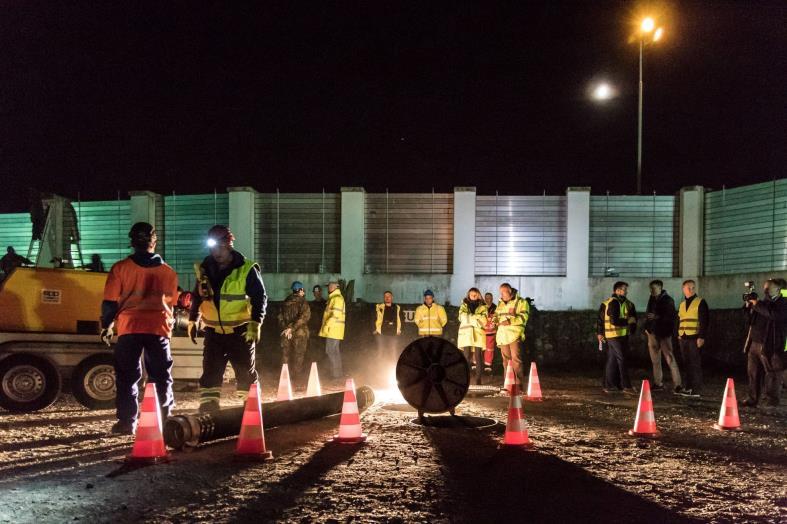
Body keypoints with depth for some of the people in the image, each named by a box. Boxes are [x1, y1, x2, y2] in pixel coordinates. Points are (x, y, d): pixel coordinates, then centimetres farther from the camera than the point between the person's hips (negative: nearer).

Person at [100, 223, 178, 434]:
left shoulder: (120, 268, -2)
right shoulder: (168, 272, 7)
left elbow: (110, 301, -1)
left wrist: (106, 325, 12)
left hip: (129, 328, -2)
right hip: (159, 328, 2)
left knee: (127, 377, 7)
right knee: (161, 377, 10)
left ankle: (127, 421, 5)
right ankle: (164, 420, 9)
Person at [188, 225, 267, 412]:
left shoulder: (246, 270, -9)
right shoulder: (205, 269, 5)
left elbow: (260, 298, -10)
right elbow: (197, 297, 15)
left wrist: (255, 323, -20)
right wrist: (193, 321, 7)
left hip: (241, 332, -3)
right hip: (214, 332, 4)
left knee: (246, 373, 6)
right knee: (210, 373, 0)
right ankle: (207, 410, 2)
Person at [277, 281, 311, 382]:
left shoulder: (286, 302, 5)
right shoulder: (302, 302, -11)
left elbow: (281, 317, 0)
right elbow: (303, 317, -22)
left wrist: (285, 328, -7)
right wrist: (291, 328, -20)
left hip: (286, 333, 4)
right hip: (300, 333, -4)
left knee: (286, 355, 14)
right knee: (298, 356, 8)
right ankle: (296, 376, 13)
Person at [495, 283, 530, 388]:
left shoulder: (521, 302, -1)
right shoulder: (500, 303, 20)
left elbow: (524, 317, -12)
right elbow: (496, 315, 24)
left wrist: (510, 321, -24)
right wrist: (496, 320, 0)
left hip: (515, 334, -6)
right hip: (503, 335, 7)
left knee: (516, 359, -13)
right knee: (506, 360, 10)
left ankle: (519, 384, -13)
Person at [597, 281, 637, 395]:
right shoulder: (614, 303, -16)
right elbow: (614, 321, -23)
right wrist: (628, 321, -11)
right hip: (617, 335, -10)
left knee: (612, 360, 13)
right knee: (622, 360, -5)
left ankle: (609, 386, 18)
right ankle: (626, 386, -2)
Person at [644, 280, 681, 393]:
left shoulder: (668, 300, -7)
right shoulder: (652, 299, 11)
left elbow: (671, 316, -13)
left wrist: (657, 317, -22)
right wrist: (647, 327, 14)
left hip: (664, 333, -7)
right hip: (653, 332, 7)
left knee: (669, 358, -10)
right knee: (655, 359, 10)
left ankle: (677, 384, -11)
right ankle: (658, 383, 18)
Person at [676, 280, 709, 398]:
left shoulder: (700, 302, -2)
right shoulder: (682, 304, 17)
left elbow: (704, 321, -8)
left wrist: (701, 337, -14)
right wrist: (679, 334, 18)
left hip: (694, 338, -6)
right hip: (683, 338, 6)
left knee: (695, 364, -5)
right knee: (687, 363, 9)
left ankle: (696, 390, -3)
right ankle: (688, 387, 16)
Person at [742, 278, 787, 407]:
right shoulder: (764, 302, 16)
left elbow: (773, 314, -26)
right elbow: (751, 318, 23)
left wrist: (757, 305, -19)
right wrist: (750, 306, 5)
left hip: (771, 347, -7)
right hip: (754, 344, 7)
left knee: (772, 375, 0)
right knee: (753, 373, 10)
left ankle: (772, 401, 7)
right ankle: (753, 399, 18)